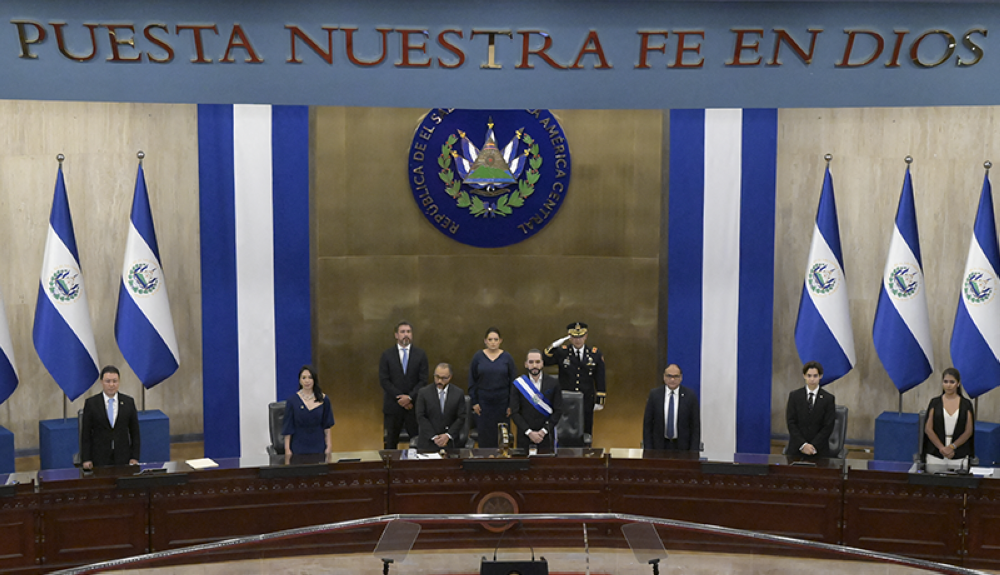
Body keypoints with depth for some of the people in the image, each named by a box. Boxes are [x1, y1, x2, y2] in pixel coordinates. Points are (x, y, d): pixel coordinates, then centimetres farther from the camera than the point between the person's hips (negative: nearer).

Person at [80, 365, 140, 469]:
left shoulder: (128, 402, 5)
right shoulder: (91, 403, 2)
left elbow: (134, 432, 8)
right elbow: (85, 433, 3)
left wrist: (135, 458, 1)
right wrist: (86, 459, -4)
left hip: (123, 458, 1)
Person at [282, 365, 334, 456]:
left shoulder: (324, 399, 1)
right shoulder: (292, 400, -4)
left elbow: (327, 426, 5)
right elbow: (288, 427, -2)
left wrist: (328, 446, 3)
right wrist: (287, 449, -5)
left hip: (318, 445, 2)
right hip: (299, 447, -1)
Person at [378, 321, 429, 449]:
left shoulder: (420, 355, 5)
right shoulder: (387, 355, 4)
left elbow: (423, 380, 0)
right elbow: (384, 380, -2)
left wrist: (410, 397, -13)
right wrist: (399, 398, -11)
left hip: (414, 405, 0)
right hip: (393, 406, 0)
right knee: (391, 443, 5)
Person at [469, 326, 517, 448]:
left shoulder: (507, 358, 0)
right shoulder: (478, 357, 1)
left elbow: (513, 382, 2)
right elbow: (472, 381, 5)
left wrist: (511, 404, -2)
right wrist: (474, 402, -1)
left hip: (502, 401, 0)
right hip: (483, 401, 0)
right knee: (485, 435, 1)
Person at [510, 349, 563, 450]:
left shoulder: (553, 383, 0)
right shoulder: (517, 384, -1)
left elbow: (558, 411, -1)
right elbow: (514, 413, -3)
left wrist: (544, 431, -10)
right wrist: (529, 432, -11)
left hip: (546, 436, 0)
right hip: (524, 435, 0)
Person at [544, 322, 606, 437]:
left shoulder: (595, 355, 3)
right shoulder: (561, 352, -1)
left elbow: (600, 380, 6)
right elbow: (544, 361, -10)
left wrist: (600, 401, 3)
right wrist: (553, 347, -20)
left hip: (586, 403, 1)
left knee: (585, 434, 7)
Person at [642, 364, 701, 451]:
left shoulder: (690, 396, -3)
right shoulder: (654, 394, 0)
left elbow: (696, 426, 0)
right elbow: (647, 424, 2)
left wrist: (693, 452, -6)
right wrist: (648, 450, -3)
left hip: (682, 447, -1)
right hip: (659, 445, 1)